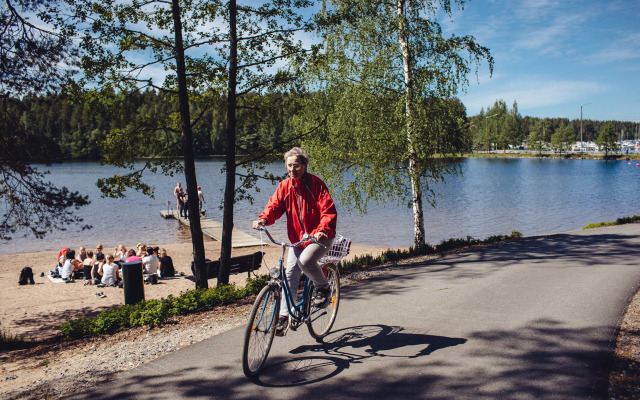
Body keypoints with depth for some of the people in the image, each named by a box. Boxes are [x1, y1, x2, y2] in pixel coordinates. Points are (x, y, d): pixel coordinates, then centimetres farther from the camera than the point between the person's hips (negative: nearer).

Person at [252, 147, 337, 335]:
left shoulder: (316, 184, -14)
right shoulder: (285, 186, 0)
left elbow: (329, 211, -20)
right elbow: (274, 205, -7)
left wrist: (323, 230, -39)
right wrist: (263, 219, -30)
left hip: (320, 237, -5)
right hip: (297, 238, 5)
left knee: (305, 260, -29)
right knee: (290, 273, -1)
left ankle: (324, 288, -1)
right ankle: (284, 315, 9)